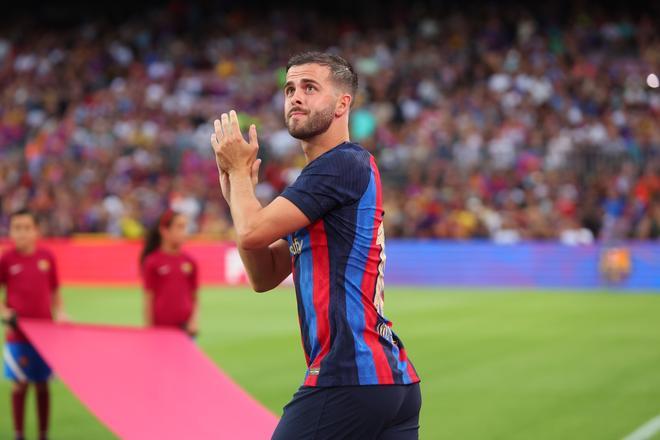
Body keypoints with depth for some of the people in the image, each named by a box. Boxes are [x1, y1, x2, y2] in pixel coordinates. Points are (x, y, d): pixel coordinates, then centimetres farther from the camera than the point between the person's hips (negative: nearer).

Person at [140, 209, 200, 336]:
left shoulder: (189, 262, 5)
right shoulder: (152, 262, -4)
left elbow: (194, 298, 10)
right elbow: (149, 300, -3)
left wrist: (194, 321, -3)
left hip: (185, 326, 3)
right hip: (161, 327, -3)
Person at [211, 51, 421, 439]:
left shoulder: (344, 164, -9)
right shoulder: (322, 176, 20)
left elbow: (253, 232, -15)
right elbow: (264, 277, 19)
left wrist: (239, 170, 4)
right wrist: (238, 190, 9)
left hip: (348, 378, -9)